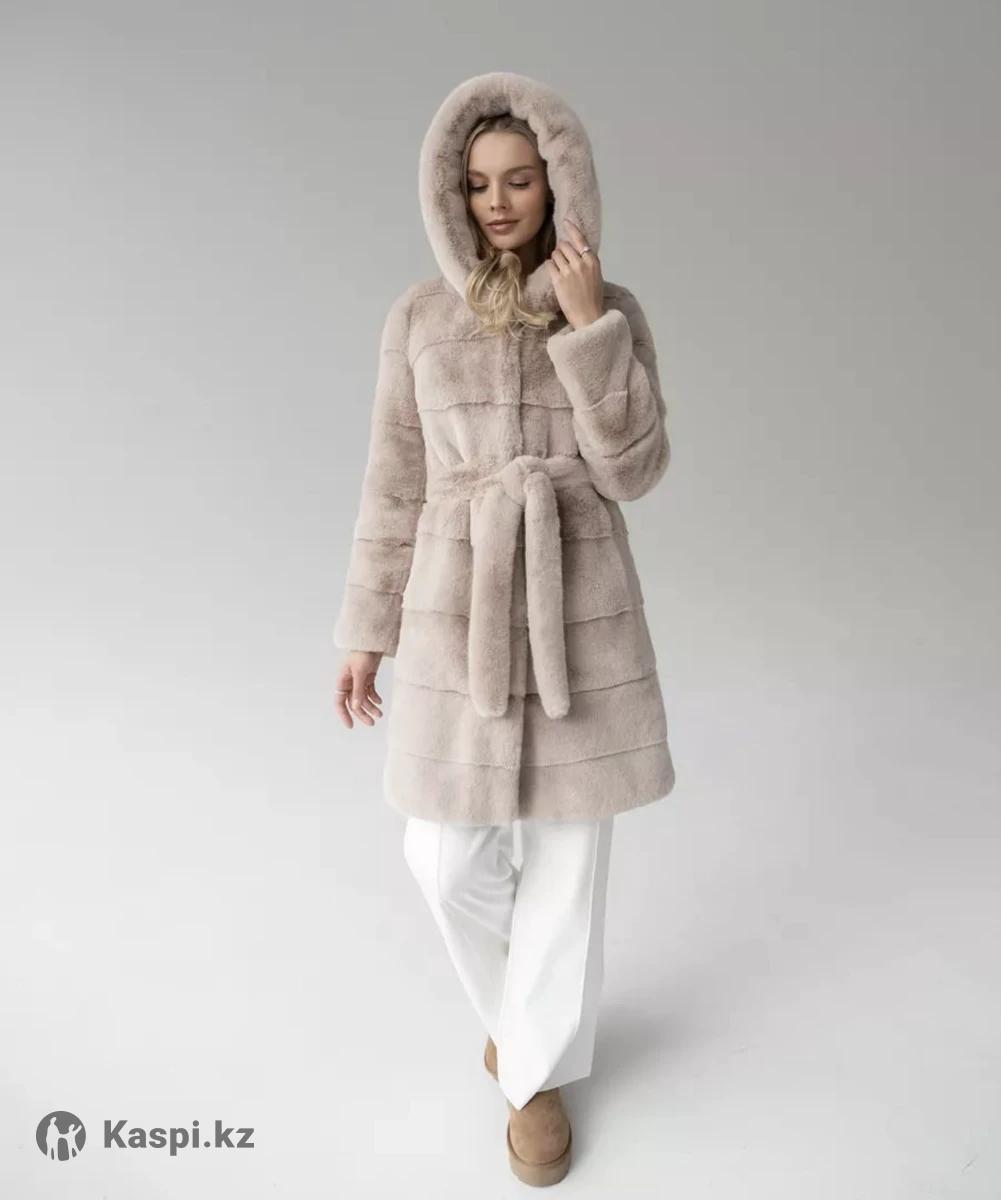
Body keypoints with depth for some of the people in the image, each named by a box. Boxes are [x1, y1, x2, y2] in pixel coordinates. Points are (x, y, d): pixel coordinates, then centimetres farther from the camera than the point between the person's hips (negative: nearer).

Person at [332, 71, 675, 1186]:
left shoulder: (615, 312, 1)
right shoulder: (418, 317, 1)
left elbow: (633, 471, -8)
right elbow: (394, 486, 3)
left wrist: (589, 327, -18)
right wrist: (365, 634, 3)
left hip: (581, 607, 0)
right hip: (461, 610, 1)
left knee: (566, 850, 8)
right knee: (446, 854, 6)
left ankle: (539, 1068, 32)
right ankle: (515, 989, 41)